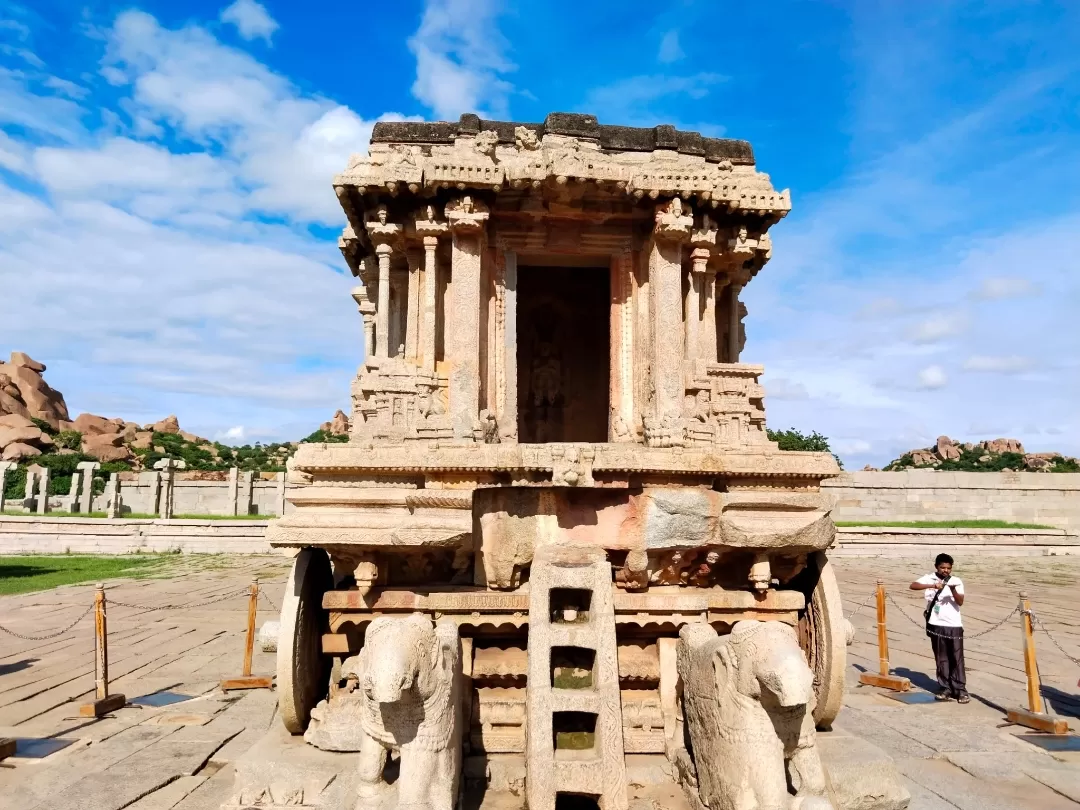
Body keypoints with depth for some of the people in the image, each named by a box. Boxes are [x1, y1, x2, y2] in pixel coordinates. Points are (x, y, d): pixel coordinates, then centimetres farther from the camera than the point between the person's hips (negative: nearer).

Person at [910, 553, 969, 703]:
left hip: (954, 625, -1)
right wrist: (932, 586, -29)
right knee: (941, 659, 8)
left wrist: (953, 590, -28)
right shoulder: (929, 578, 0)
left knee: (957, 659, 0)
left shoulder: (956, 581, 0)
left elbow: (960, 602, -10)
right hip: (936, 625, 1)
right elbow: (913, 585, -17)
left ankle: (960, 690, 5)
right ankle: (946, 688, 16)